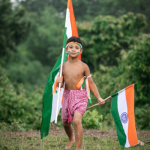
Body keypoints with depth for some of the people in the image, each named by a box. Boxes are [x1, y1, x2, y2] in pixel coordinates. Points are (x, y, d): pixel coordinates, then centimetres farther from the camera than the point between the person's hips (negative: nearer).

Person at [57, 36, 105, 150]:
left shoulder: (83, 67, -5)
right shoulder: (63, 66, 3)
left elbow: (91, 83, 2)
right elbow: (61, 85, 10)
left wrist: (99, 97, 0)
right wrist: (59, 82, -14)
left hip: (80, 96, -4)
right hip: (67, 95, 4)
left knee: (77, 121, -23)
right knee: (65, 122, 15)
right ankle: (71, 139, 47)